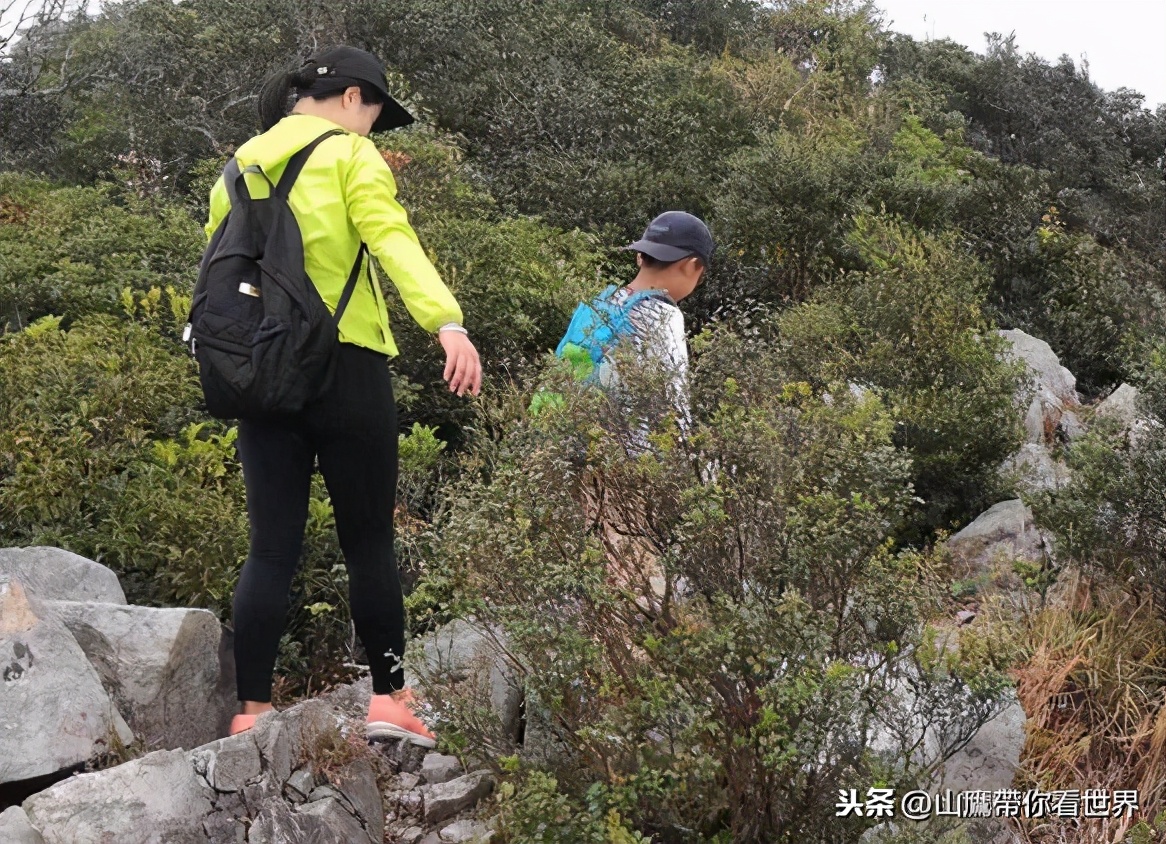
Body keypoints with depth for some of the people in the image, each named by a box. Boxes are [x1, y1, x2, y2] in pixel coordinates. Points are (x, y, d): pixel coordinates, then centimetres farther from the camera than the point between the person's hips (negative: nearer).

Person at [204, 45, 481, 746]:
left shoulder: (241, 166, 15)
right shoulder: (351, 156, -3)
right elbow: (395, 243, -20)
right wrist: (448, 323, -32)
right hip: (345, 369, -5)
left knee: (273, 549, 6)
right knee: (370, 542, 6)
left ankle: (252, 712, 4)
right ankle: (390, 698, 12)